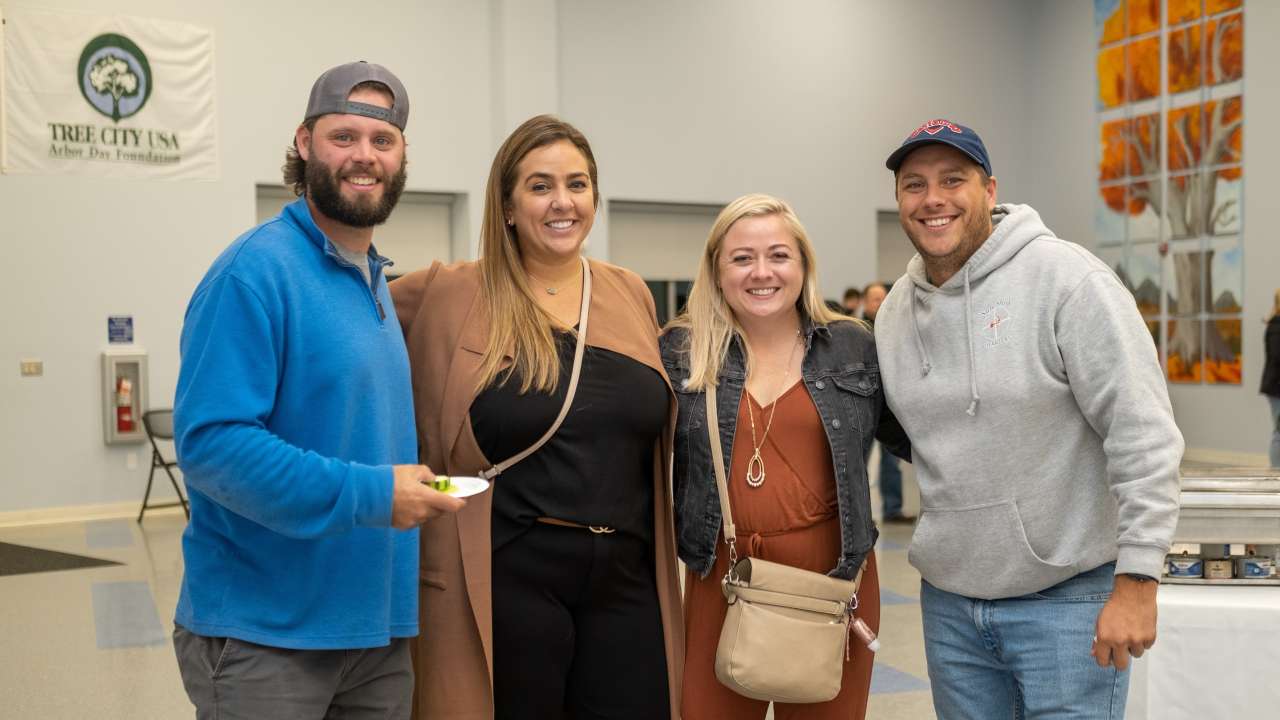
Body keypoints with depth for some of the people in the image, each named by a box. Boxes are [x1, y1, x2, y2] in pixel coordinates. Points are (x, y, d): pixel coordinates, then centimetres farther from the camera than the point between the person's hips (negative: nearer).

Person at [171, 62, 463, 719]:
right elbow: (210, 440, -24)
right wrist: (367, 495, -23)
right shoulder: (257, 271, -15)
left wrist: (411, 485, 6)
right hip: (264, 631, -8)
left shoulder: (376, 282, 12)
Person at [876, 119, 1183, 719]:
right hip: (948, 601, 6)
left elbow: (1144, 436, -16)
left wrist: (1137, 579, -18)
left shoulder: (1067, 279, -14)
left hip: (1069, 596, -5)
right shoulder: (895, 311, 6)